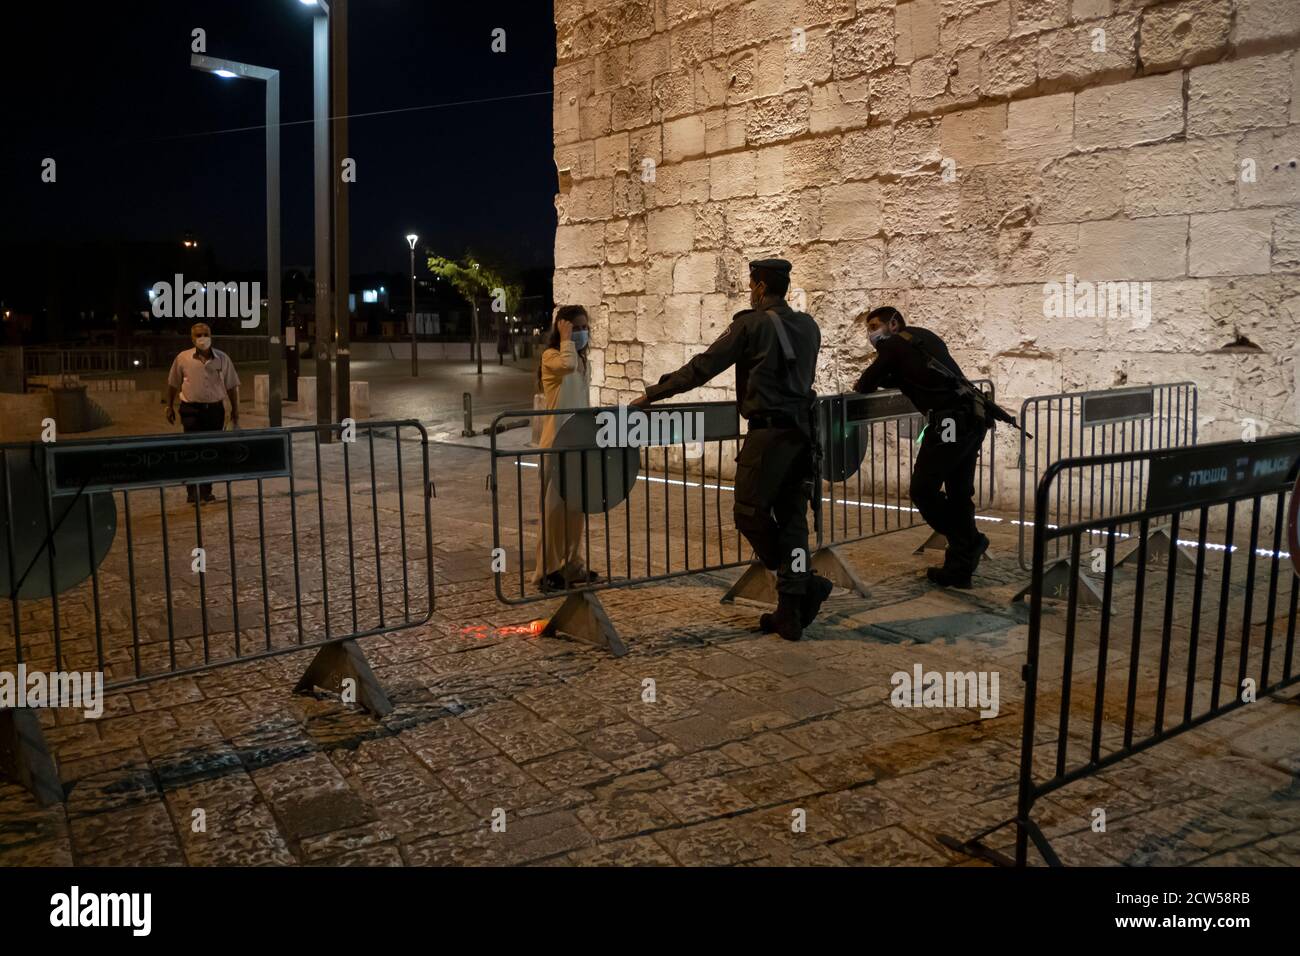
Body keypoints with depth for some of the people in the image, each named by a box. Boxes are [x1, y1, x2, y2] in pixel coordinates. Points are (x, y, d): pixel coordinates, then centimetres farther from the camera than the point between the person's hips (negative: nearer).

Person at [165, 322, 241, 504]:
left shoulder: (223, 359, 2)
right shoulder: (183, 358, -2)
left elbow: (231, 386, 8)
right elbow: (172, 384, 8)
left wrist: (235, 410, 7)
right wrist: (169, 407, 9)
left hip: (215, 409, 2)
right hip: (191, 410, -2)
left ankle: (206, 491, 18)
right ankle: (191, 491, 0)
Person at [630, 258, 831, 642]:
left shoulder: (752, 324, -5)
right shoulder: (808, 327, 14)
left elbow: (703, 367, -7)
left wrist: (652, 394, -1)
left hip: (768, 433, -7)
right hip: (802, 432, 7)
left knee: (750, 514, 1)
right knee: (791, 518, 9)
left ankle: (806, 585, -2)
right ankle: (792, 610, 11)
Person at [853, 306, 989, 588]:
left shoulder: (895, 343, 3)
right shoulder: (925, 337, 26)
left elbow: (866, 385, 7)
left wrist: (861, 385, 29)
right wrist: (880, 380, 33)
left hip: (949, 422, -8)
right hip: (974, 418, 8)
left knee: (922, 490, -1)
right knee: (959, 494, 11)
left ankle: (970, 541, -3)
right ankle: (958, 569, 13)